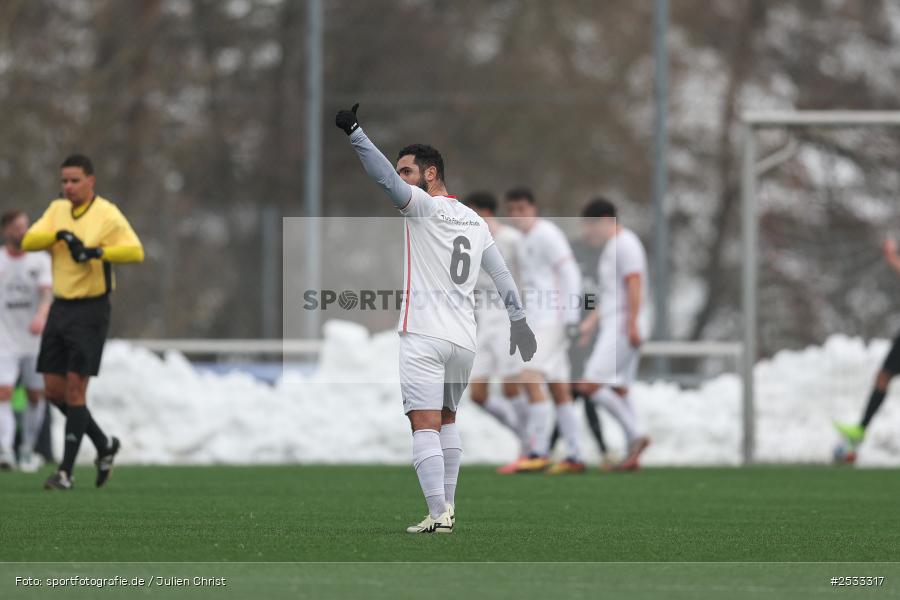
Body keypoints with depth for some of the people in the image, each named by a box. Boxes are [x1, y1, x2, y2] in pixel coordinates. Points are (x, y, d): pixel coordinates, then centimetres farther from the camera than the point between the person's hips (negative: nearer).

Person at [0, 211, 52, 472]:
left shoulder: (41, 260, 0)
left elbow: (47, 293, -15)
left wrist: (41, 316, -34)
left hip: (35, 341, 1)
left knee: (36, 397, 7)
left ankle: (28, 450, 24)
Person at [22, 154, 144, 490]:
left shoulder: (107, 214, -8)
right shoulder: (57, 210, 10)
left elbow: (135, 251, -20)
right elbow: (28, 242, -3)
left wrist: (98, 251, -33)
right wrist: (60, 235, -19)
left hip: (91, 310, -7)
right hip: (60, 308, 7)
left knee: (75, 389, -10)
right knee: (54, 390, 8)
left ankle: (66, 471, -6)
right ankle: (104, 445, 27)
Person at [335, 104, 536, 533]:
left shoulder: (424, 206, -3)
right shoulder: (474, 220, 18)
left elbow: (386, 179, -19)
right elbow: (501, 273, 23)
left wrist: (354, 131, -21)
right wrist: (518, 318, 30)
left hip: (424, 334, -7)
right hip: (464, 338, 7)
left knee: (425, 425, -10)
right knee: (447, 420, 22)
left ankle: (438, 515, -19)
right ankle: (447, 505, 20)